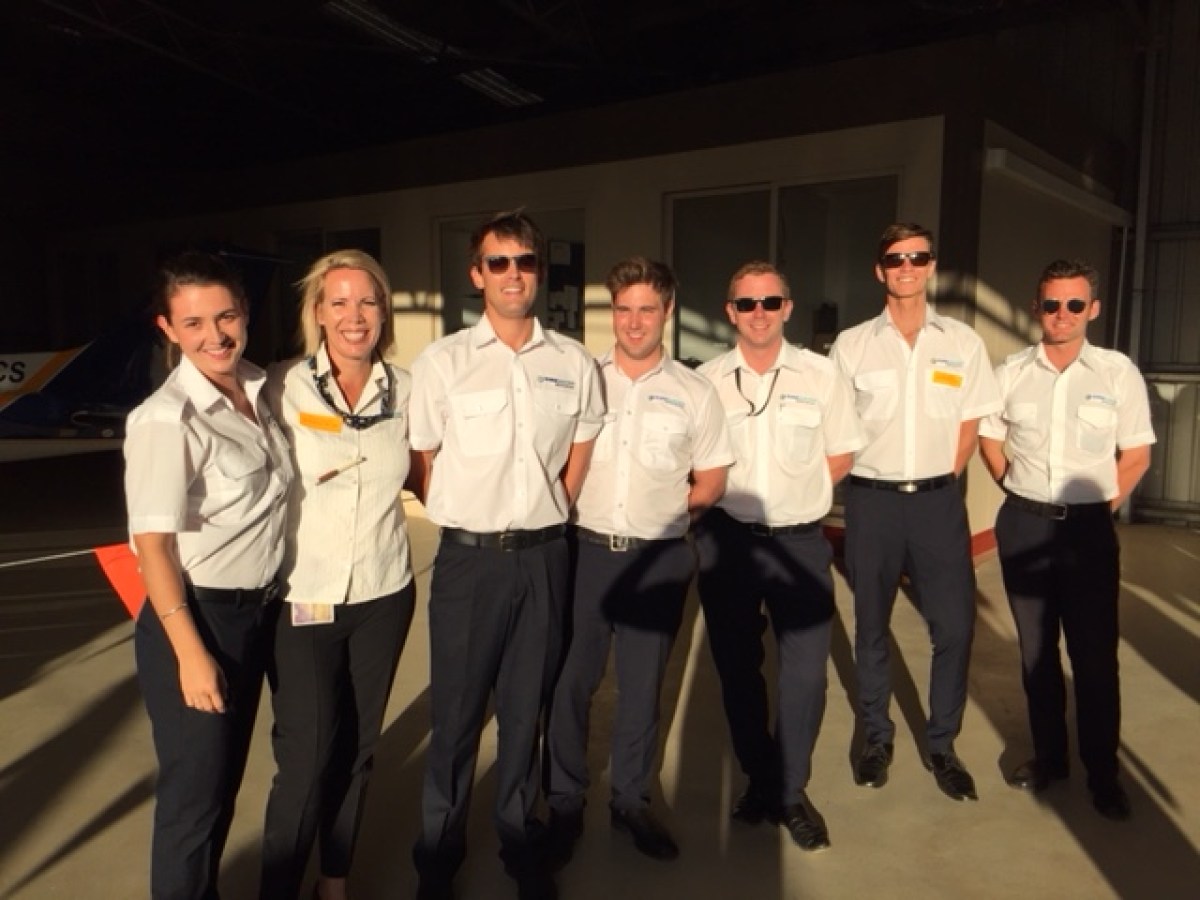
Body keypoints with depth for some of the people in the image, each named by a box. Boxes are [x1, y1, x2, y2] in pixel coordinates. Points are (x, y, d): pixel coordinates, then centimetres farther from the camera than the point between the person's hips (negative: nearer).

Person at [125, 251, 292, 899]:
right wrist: (190, 653, -19)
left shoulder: (260, 389, 1)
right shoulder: (166, 419, -19)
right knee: (195, 792, 7)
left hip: (258, 611, 7)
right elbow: (153, 544, -18)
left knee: (227, 778, 22)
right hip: (195, 616, -7)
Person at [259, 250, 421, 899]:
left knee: (358, 747, 14)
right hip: (301, 598, -3)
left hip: (384, 594, 3)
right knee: (307, 755, -1)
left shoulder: (405, 389, 0)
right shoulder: (280, 389, -9)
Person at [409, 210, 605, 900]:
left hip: (545, 556, 2)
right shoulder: (441, 362, -6)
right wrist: (475, 517, 5)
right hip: (470, 557, -2)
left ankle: (521, 841, 35)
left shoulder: (575, 363, 2)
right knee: (456, 712, 9)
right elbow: (425, 462, 0)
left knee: (527, 708, 16)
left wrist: (547, 520, 10)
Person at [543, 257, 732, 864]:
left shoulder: (694, 392, 4)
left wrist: (668, 511, -1)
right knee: (572, 680, 5)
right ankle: (564, 803, 24)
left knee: (642, 685, 12)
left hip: (659, 558, 1)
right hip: (585, 551, 0)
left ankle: (631, 801, 31)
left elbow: (711, 482, 10)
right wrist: (572, 508, -5)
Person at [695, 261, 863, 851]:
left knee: (805, 669, 0)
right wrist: (729, 497, -1)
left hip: (799, 539, -1)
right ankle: (758, 778, 32)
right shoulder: (706, 380, 0)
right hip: (727, 537, 1)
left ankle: (790, 792, 21)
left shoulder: (821, 375, 0)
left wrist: (798, 495, 0)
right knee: (736, 667, 12)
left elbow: (841, 455, 7)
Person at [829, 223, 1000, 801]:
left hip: (938, 500, 1)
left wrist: (939, 480, 1)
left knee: (954, 626, 1)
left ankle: (942, 745, 21)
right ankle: (877, 737, 28)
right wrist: (873, 476, 0)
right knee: (871, 626, 11)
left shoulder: (962, 342, 3)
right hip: (873, 499, 0)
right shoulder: (851, 345, 0)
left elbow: (970, 423, 8)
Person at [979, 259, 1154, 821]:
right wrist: (1023, 495, 7)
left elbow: (1136, 455, 2)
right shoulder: (1011, 373, 0)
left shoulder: (1119, 372, -4)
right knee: (1036, 649, 13)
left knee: (1095, 655, 3)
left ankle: (1103, 774, 21)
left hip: (1089, 527, -2)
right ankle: (1048, 756, 30)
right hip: (1023, 523, 2)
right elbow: (989, 440, 11)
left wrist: (1101, 506, -1)